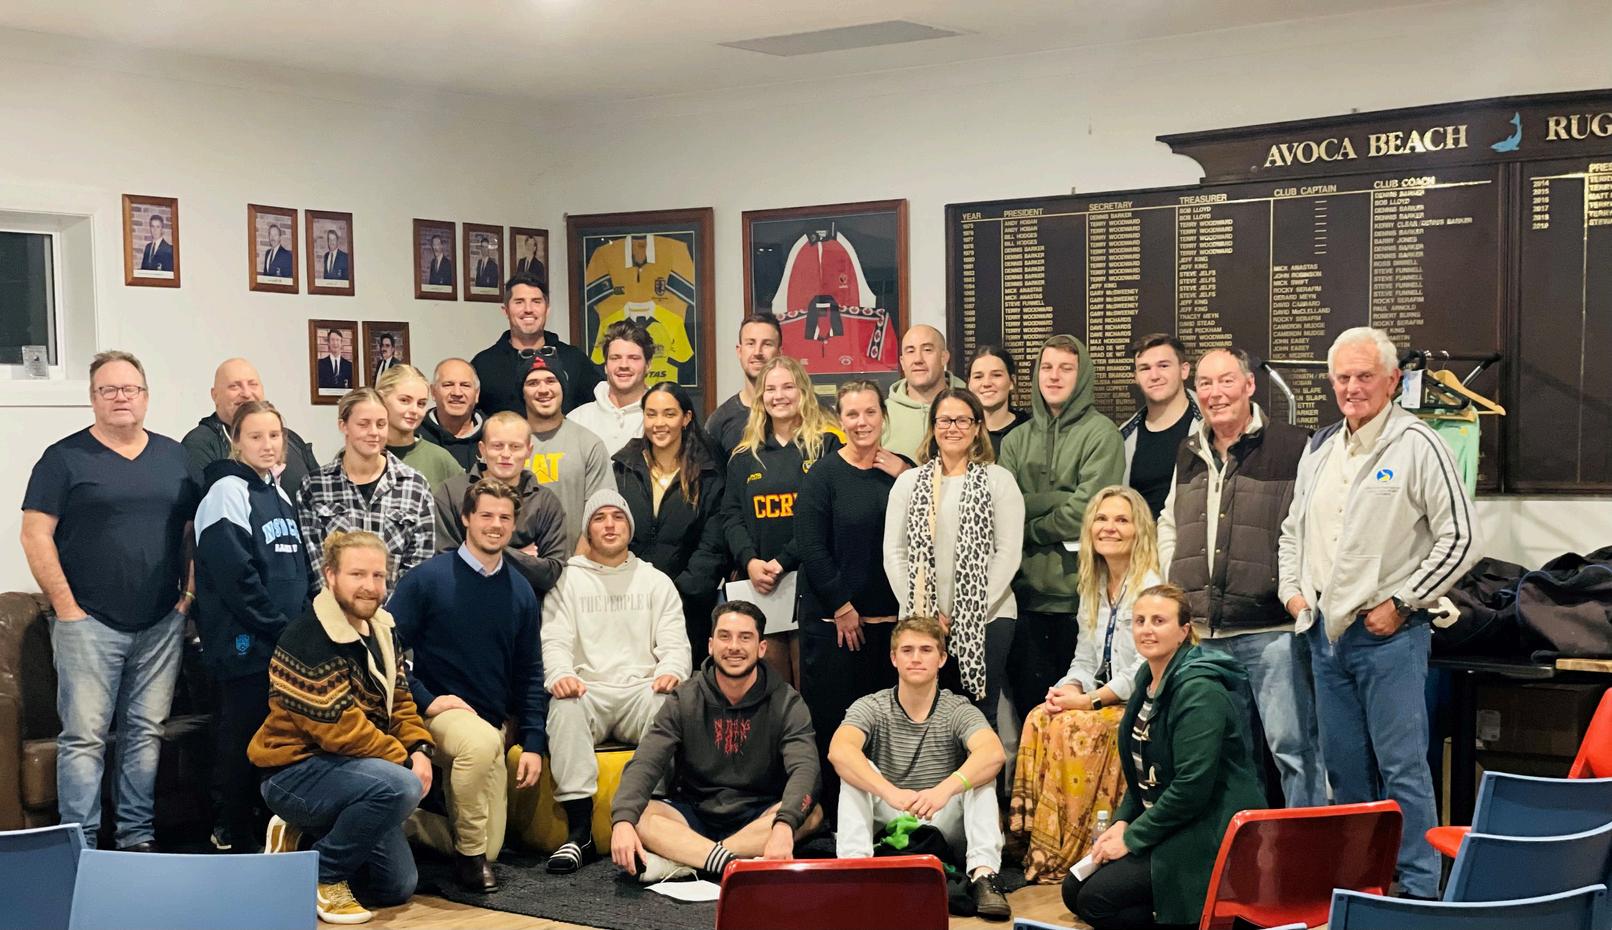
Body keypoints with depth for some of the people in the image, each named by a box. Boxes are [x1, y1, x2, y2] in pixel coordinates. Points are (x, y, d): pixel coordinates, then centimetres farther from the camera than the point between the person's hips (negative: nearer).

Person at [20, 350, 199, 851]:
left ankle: (138, 837, 15)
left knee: (146, 733, 7)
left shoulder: (174, 456, 12)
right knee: (84, 737, -4)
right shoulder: (65, 457, 0)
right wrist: (66, 606, -10)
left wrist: (189, 593, 4)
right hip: (90, 622, -3)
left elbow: (193, 530, 15)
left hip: (162, 623, 4)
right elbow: (35, 534, -4)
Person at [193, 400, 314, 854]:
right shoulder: (227, 493, -10)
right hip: (245, 645, -8)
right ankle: (232, 839, 9)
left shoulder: (279, 494, 16)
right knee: (242, 739, -2)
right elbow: (235, 575, -19)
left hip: (287, 643, 8)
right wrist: (280, 629, -17)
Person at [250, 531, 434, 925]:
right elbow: (339, 728, -26)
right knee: (400, 787, -35)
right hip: (296, 771, -8)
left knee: (397, 888, 9)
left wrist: (420, 749, -11)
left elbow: (399, 701, 9)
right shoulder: (307, 641, -23)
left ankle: (304, 839, 22)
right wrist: (403, 760, -19)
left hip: (349, 770, 9)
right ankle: (324, 875, -14)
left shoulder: (382, 630, 4)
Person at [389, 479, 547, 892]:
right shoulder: (427, 578, -7)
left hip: (492, 723, 5)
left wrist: (533, 744, 4)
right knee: (482, 741, -39)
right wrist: (426, 700, -16)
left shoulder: (520, 592, 6)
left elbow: (529, 674, 10)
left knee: (488, 850, -1)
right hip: (435, 715, -4)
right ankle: (468, 854, -20)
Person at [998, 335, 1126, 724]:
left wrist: (1030, 528, -1)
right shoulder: (1017, 439, 12)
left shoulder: (1100, 433, -2)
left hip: (1079, 590, -4)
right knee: (1029, 699, 10)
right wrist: (1059, 499, -13)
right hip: (1027, 590, 4)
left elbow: (1085, 512, -12)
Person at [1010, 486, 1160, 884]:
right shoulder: (1093, 590, 15)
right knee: (1039, 719, -19)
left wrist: (1090, 700, -17)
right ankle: (1039, 846, -19)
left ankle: (1070, 854, -21)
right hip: (1102, 701, 7)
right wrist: (1069, 688, -5)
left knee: (1071, 726, -29)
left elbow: (1146, 667, -18)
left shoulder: (1150, 588, -11)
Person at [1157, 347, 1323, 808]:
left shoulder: (1291, 447, -7)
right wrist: (1176, 587, 13)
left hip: (1271, 630, -6)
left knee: (1292, 745, -3)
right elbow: (1168, 525, 25)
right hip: (1202, 633, 6)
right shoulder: (1189, 453, 14)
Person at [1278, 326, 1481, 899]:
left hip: (1388, 633, -7)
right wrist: (1293, 589, 9)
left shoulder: (1418, 447, -9)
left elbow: (1461, 539, -11)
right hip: (1324, 631, 7)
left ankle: (1419, 889, 5)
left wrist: (1400, 603, -12)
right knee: (1344, 766, 14)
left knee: (1402, 767, -4)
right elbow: (1292, 530, 24)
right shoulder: (1319, 449, 12)